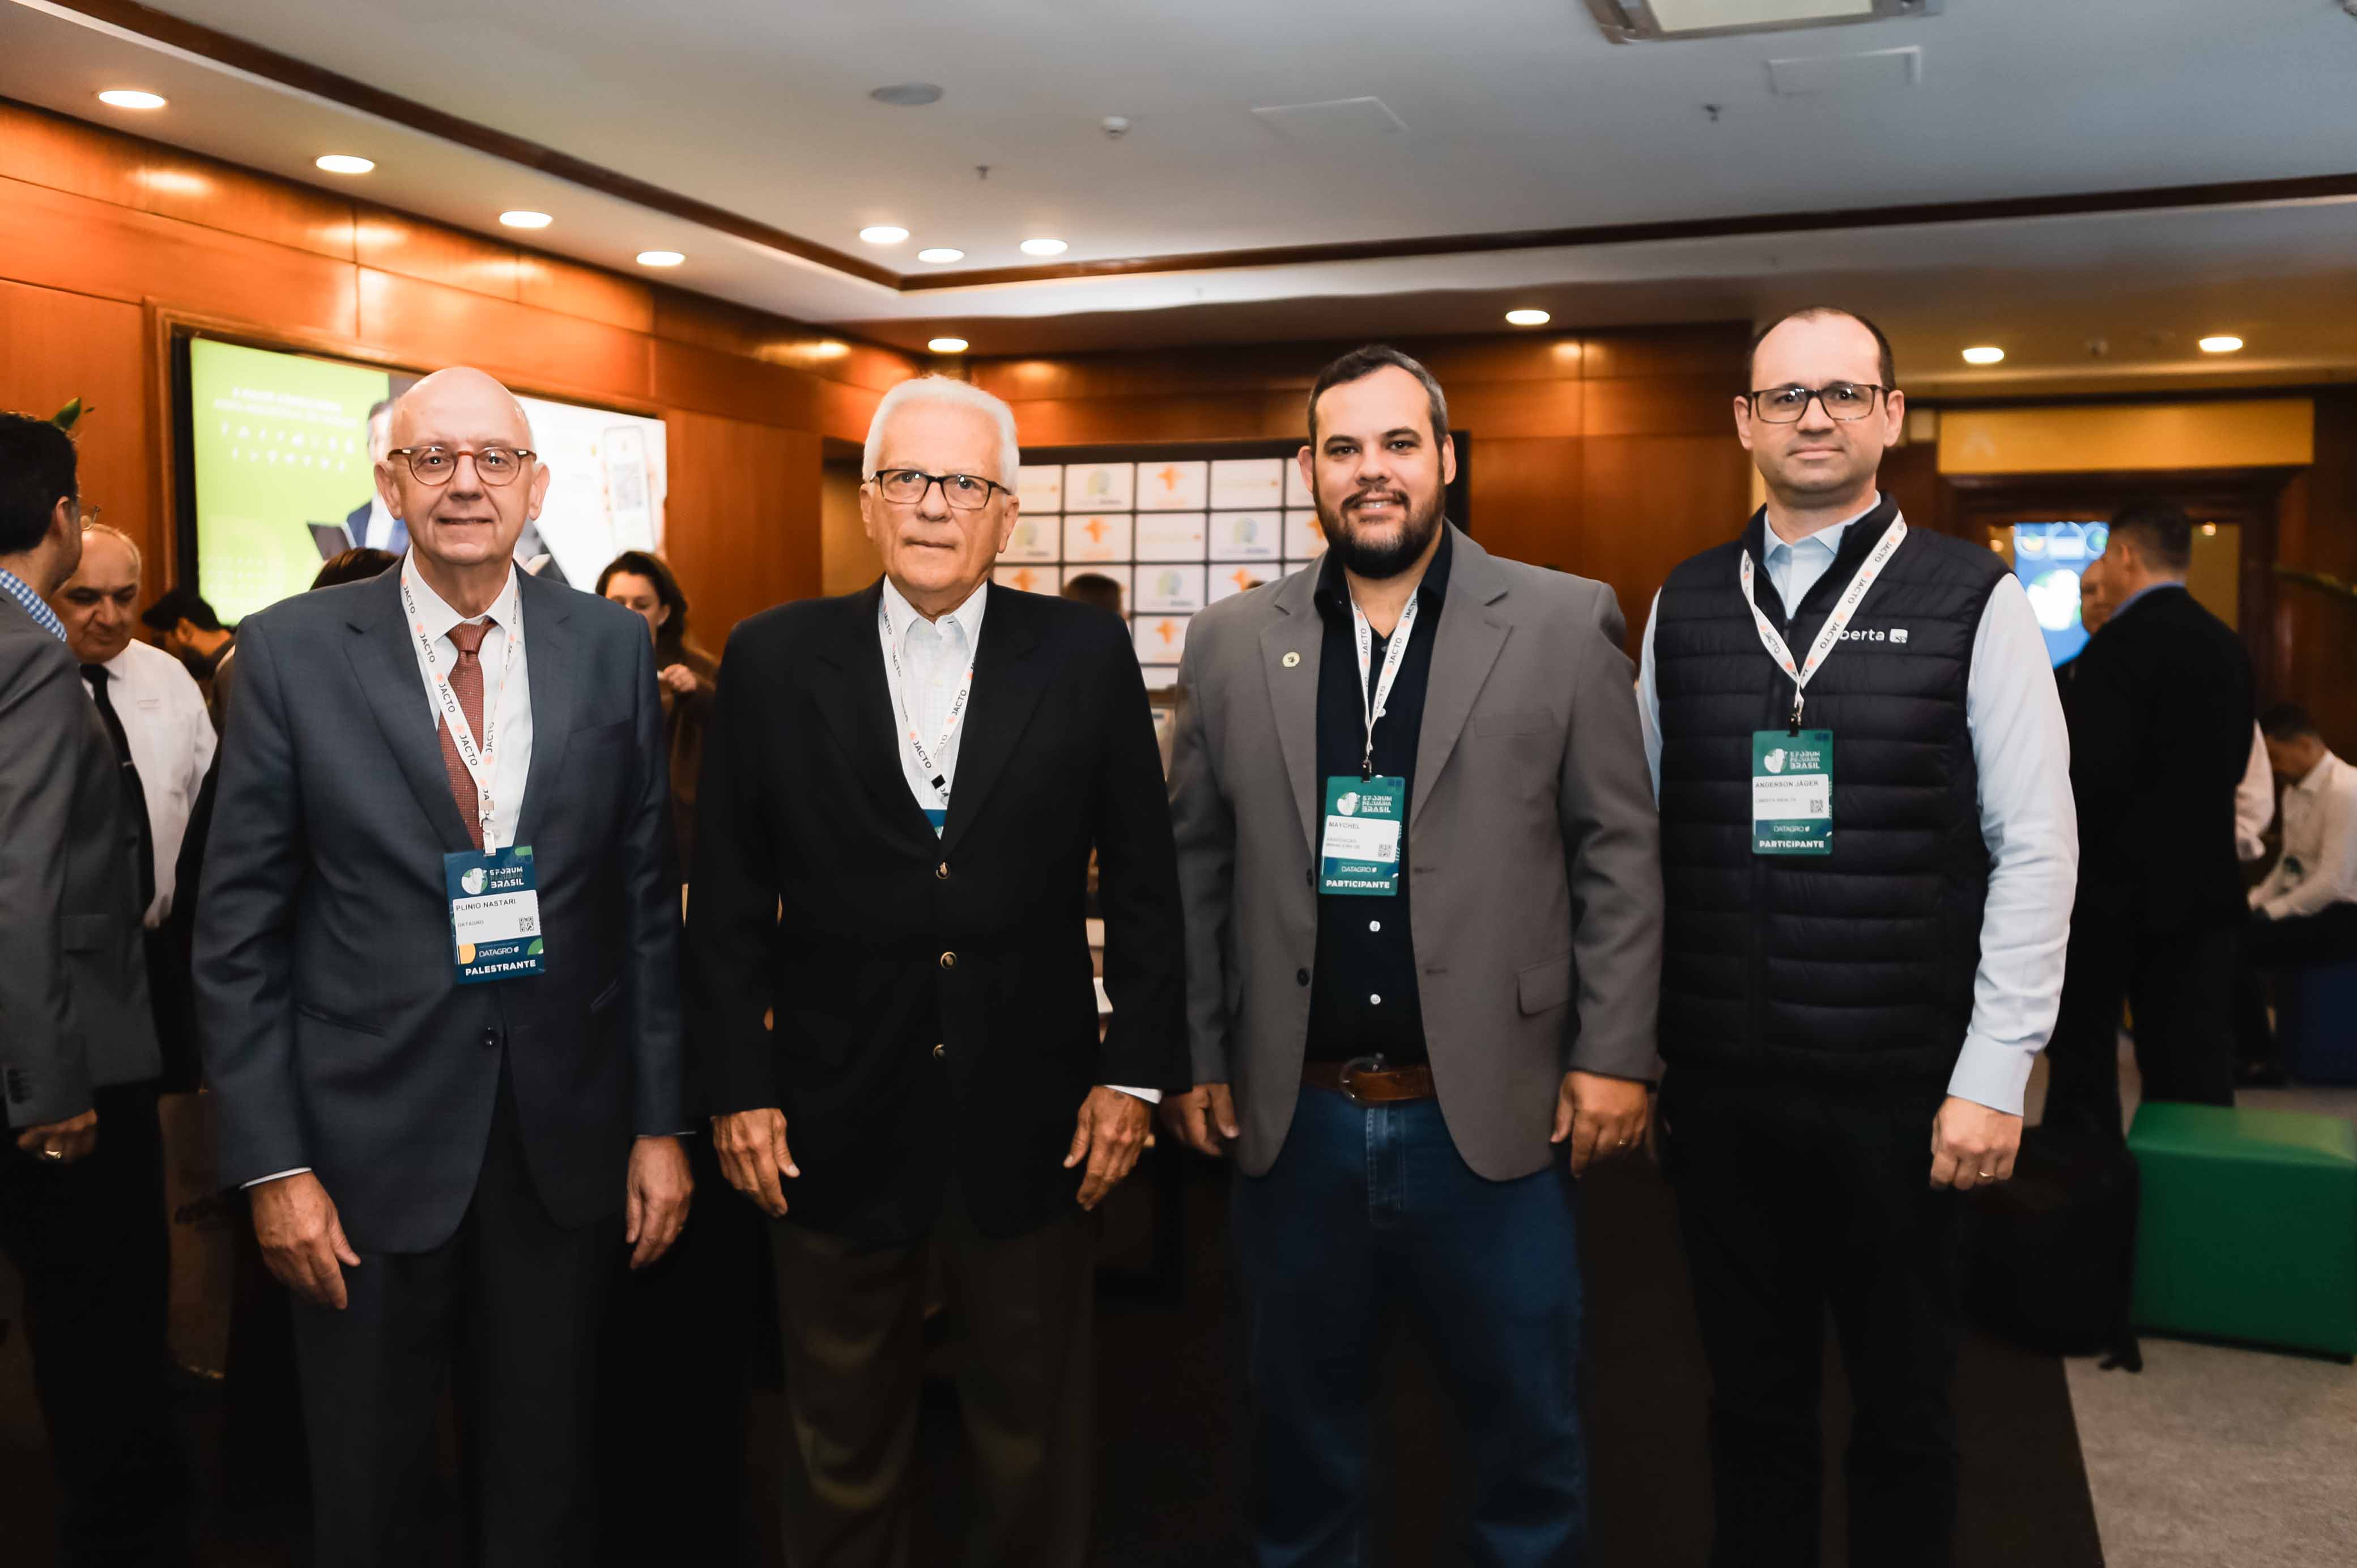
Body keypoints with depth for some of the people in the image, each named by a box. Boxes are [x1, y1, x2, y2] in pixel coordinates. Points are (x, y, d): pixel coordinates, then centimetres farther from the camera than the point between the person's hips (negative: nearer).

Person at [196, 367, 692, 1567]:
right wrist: (271, 1163, -7)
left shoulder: (612, 647, 0)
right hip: (369, 1135, -1)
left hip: (566, 1133, 2)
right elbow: (239, 929, -4)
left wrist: (661, 1121, 2)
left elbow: (649, 899, 3)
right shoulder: (293, 651, -5)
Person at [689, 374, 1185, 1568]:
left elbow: (1143, 879, 1)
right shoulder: (774, 660, -1)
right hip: (838, 1121, 1)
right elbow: (728, 900, 1)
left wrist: (1137, 1070, -2)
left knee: (1034, 1438, 16)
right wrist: (738, 1087, -2)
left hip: (1030, 1117, 0)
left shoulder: (1086, 654, -2)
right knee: (842, 1448, 18)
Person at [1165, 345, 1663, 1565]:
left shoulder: (1565, 625, -1)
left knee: (1531, 1437, 12)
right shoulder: (1230, 644, 4)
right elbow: (1195, 868, 8)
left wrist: (1613, 1056, -5)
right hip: (1292, 1120, 2)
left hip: (1494, 1118, -1)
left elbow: (1620, 855, -1)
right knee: (1302, 1433, 16)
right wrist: (1195, 1060, 5)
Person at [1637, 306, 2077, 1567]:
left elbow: (2035, 847, -6)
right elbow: (1636, 838, 7)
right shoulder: (1686, 604, 6)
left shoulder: (1972, 600, -2)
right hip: (1719, 1085, 2)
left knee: (1903, 1407, 13)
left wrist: (1994, 1078, -10)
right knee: (1752, 1403, 15)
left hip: (1902, 1088, -2)